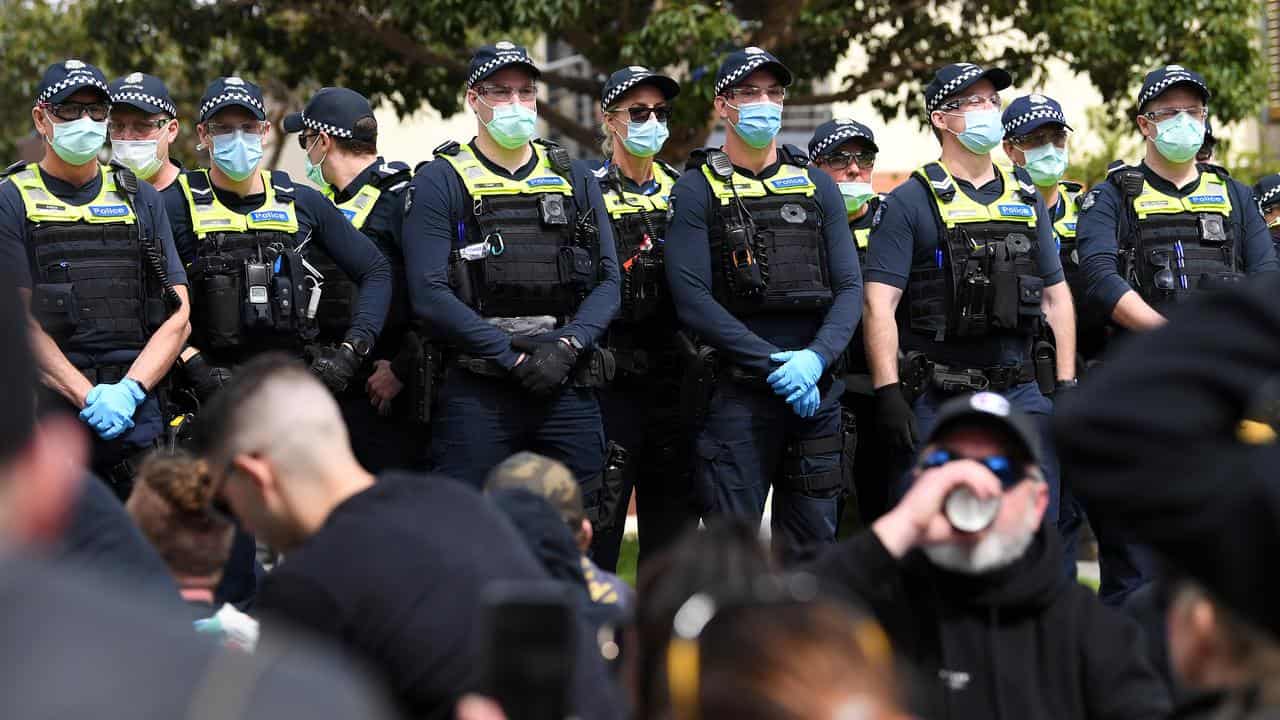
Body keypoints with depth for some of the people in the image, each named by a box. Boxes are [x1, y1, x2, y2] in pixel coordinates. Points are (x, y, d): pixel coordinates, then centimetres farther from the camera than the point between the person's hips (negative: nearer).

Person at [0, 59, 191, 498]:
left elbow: (178, 316, 8)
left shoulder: (140, 199, 14)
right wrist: (89, 396, -15)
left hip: (138, 416, 3)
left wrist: (129, 391, -8)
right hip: (48, 413, -3)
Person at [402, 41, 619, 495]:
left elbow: (607, 281, 8)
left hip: (569, 387, 4)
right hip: (477, 394, -4)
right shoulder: (440, 182, 1)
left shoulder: (575, 181, 14)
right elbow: (429, 295, -8)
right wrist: (513, 356, -14)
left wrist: (566, 347, -11)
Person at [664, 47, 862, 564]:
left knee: (812, 549, 8)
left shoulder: (818, 188, 13)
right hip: (737, 394, -4)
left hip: (817, 393, 4)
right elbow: (693, 301, -9)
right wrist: (774, 366, -15)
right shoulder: (698, 190, 1)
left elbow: (849, 289, 6)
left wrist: (815, 358, -13)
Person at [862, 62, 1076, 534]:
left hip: (1021, 392, 4)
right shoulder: (911, 202, -1)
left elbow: (1056, 296, 17)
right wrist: (887, 392, -16)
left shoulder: (1027, 199, 15)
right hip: (937, 401, -4)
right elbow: (879, 302, -8)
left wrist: (1066, 385, 9)